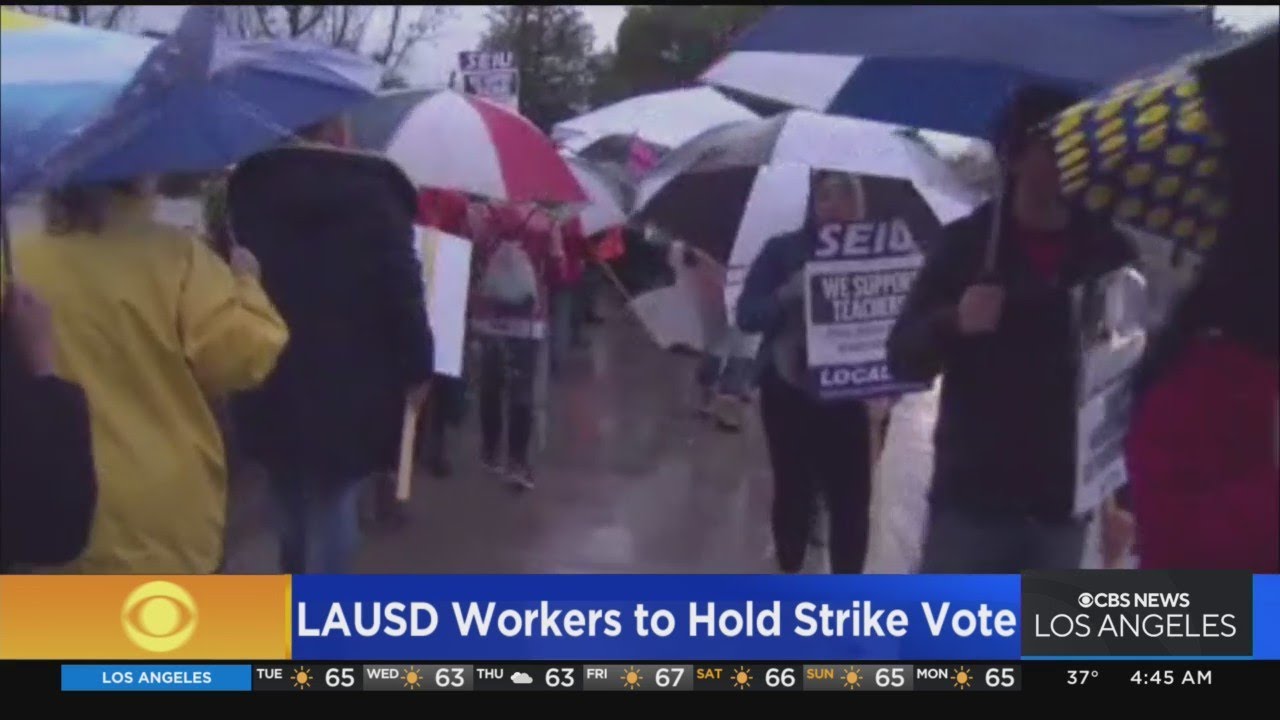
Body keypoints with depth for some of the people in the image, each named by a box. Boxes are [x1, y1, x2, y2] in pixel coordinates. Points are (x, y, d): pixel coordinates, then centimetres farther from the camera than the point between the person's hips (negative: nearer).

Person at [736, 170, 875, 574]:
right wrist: (788, 293, -22)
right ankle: (789, 573, 29)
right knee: (794, 490, 8)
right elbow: (746, 315, -6)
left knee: (851, 496, -3)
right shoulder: (784, 250, 0)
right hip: (789, 393, -1)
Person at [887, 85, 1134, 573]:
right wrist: (953, 322, -21)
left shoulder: (1108, 250, 3)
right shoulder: (966, 244, -1)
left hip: (1066, 500, 2)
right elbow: (902, 358, -2)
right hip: (972, 497, -2)